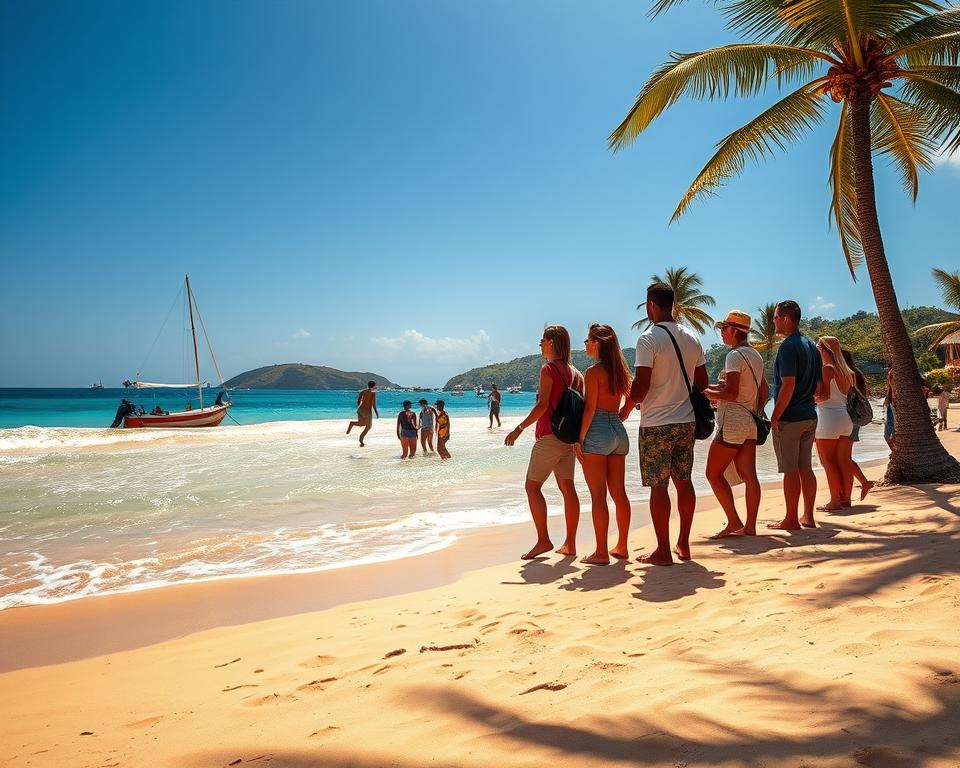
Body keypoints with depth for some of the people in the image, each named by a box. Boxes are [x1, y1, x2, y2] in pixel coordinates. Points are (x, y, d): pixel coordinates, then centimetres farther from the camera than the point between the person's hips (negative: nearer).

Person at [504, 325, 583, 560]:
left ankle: (543, 540, -3)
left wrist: (519, 428, -14)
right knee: (567, 488, 8)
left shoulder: (548, 369, -10)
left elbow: (542, 405, -18)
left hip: (549, 436, -8)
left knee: (532, 486, 0)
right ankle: (570, 543, 11)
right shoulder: (575, 372, 13)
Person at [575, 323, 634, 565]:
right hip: (619, 432, 8)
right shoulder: (621, 370, 11)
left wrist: (580, 439, -11)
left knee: (598, 495, -3)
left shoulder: (593, 372, -10)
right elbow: (631, 399, 15)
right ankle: (621, 547, 20)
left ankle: (601, 552, 1)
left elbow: (589, 409, -14)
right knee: (619, 493, 12)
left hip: (597, 432, -7)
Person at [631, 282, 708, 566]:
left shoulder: (648, 339, -13)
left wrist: (630, 402, 1)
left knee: (658, 486, 0)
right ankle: (683, 544, 22)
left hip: (656, 424, -7)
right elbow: (702, 382, 13)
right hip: (686, 420, 7)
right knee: (683, 481, 13)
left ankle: (663, 551, 5)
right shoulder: (691, 338, 8)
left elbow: (641, 386, -18)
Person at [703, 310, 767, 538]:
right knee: (748, 474, 5)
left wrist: (705, 392, -9)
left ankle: (734, 522, -2)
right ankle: (750, 526, 6)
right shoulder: (755, 355, 16)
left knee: (713, 473, -1)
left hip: (732, 423, -9)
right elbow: (764, 392, 21)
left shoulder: (735, 355, -13)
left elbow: (731, 393, -21)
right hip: (750, 422, 9)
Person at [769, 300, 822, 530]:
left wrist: (775, 417, -17)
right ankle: (808, 517, 18)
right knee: (806, 468, 13)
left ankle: (791, 520, 5)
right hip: (810, 416, 9)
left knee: (790, 470, -2)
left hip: (789, 418, -9)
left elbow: (788, 385, -21)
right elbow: (819, 383, 17)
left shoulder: (788, 346, -15)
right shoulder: (811, 346, 13)